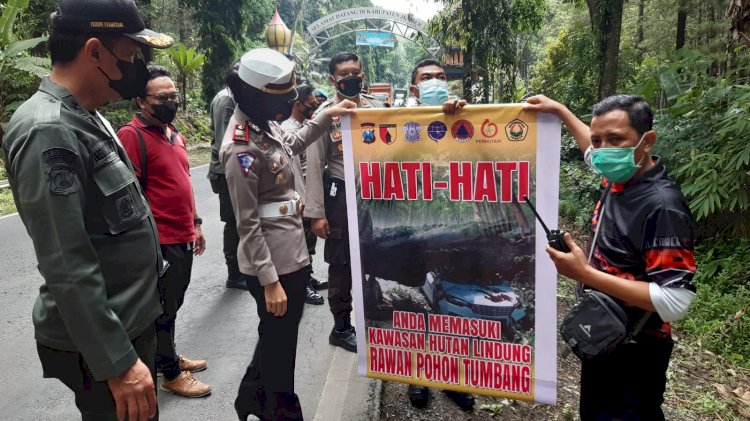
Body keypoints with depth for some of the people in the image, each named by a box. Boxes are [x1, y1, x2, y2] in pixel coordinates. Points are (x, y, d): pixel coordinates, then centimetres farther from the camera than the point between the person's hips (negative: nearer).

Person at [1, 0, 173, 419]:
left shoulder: (88, 118, 8)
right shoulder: (48, 132, -23)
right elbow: (68, 269, -27)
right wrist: (118, 362, -23)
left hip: (132, 321, 9)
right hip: (101, 342, -9)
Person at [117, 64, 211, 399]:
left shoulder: (175, 135, 13)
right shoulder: (132, 135, -14)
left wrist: (195, 225, 21)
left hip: (183, 239, 8)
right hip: (160, 242, -8)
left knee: (173, 305, 21)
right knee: (162, 309, 7)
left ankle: (168, 356, 39)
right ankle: (170, 373, 23)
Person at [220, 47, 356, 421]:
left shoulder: (264, 122, 5)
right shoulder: (241, 149, -22)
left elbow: (292, 144, 28)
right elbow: (247, 223, -22)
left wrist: (325, 116, 19)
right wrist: (269, 280, -20)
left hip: (292, 254, 10)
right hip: (272, 264, -10)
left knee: (279, 337, 25)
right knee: (279, 345, 10)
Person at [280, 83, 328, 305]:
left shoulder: (305, 125, 10)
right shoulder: (288, 129, -18)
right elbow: (293, 170, -20)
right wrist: (304, 202, -19)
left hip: (310, 193, 9)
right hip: (300, 197, -9)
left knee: (310, 240, 18)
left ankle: (308, 278, 33)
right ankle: (301, 286, 15)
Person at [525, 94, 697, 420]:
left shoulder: (662, 206, -28)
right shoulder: (621, 180, -3)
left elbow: (674, 302, -31)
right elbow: (594, 151, 22)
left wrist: (584, 274, -30)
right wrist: (559, 110, 20)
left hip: (633, 351, -8)